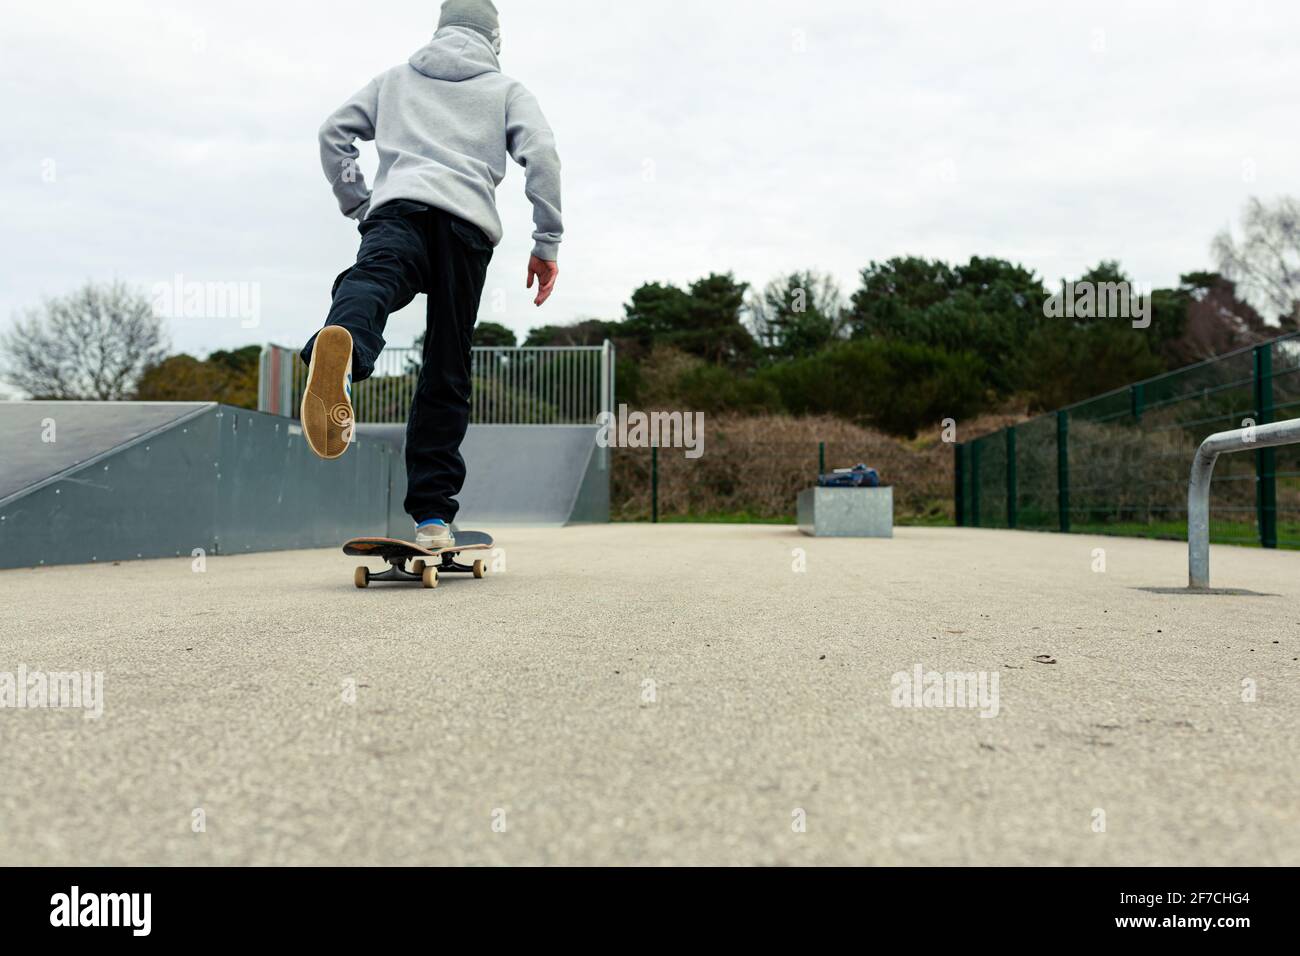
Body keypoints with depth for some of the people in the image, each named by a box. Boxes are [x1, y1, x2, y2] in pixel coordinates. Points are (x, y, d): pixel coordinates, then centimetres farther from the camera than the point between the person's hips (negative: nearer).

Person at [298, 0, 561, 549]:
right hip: (469, 222, -1)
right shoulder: (506, 89, 26)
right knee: (447, 373, 3)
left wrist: (358, 206, 30)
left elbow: (333, 132, 25)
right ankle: (432, 516, 0)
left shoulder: (396, 79, 33)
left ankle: (339, 348, -69)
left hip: (396, 206, 1)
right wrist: (547, 244, 7)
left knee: (371, 282, -29)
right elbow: (542, 154, 8)